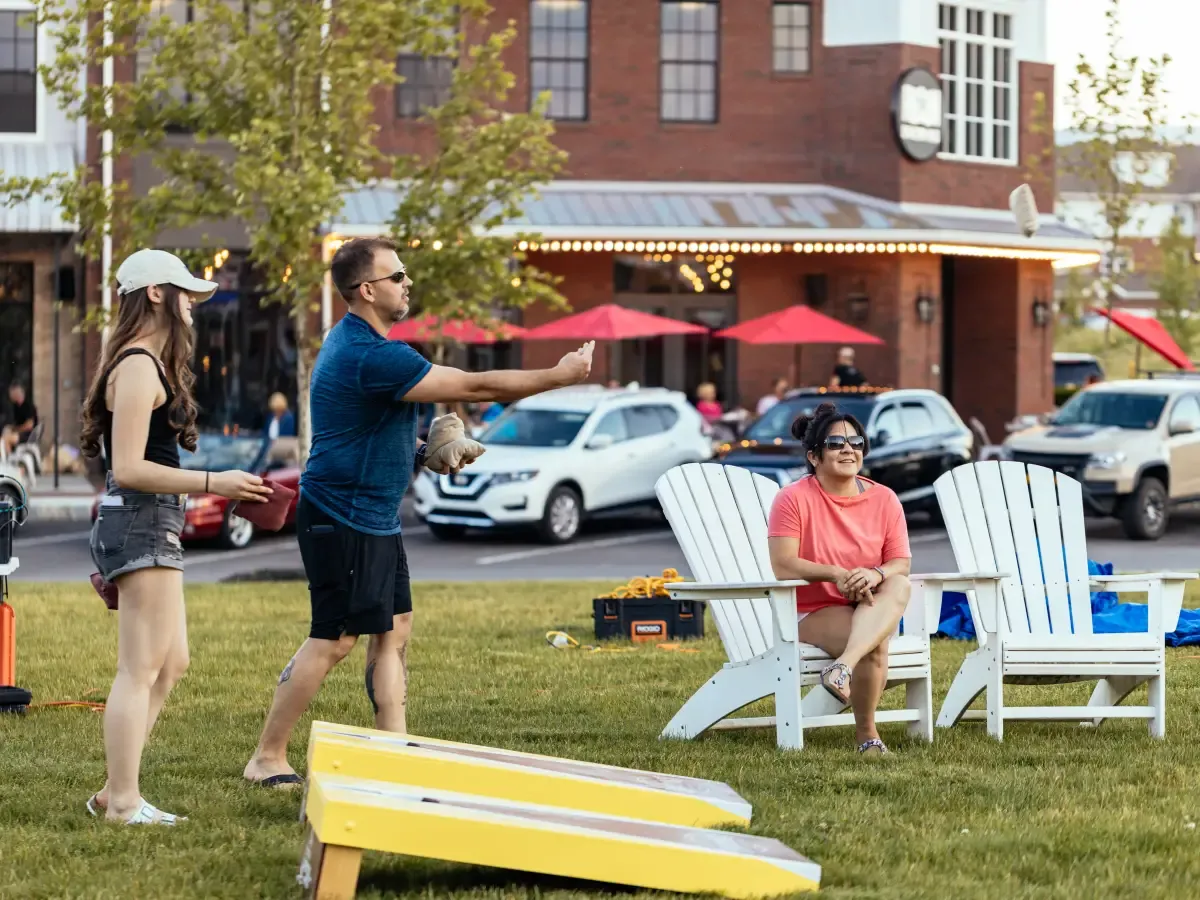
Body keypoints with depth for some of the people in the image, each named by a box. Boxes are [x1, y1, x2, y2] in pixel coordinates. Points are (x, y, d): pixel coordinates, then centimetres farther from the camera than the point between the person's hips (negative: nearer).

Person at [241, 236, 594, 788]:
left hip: (374, 517, 11)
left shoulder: (353, 341, 12)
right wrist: (560, 376, -14)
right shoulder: (373, 356, -22)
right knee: (336, 639, -7)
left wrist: (419, 452, 15)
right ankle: (266, 759, -1)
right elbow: (474, 387, -21)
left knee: (393, 629, 9)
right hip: (342, 519, -11)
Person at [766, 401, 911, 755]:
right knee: (876, 644, -34)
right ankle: (867, 735, -24)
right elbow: (783, 566, -16)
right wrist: (836, 574, -26)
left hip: (870, 610, 4)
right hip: (811, 614, -4)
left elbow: (901, 564, 0)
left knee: (899, 586, -33)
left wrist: (876, 574, -24)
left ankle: (844, 666, -49)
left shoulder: (884, 500, 4)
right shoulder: (794, 499, -7)